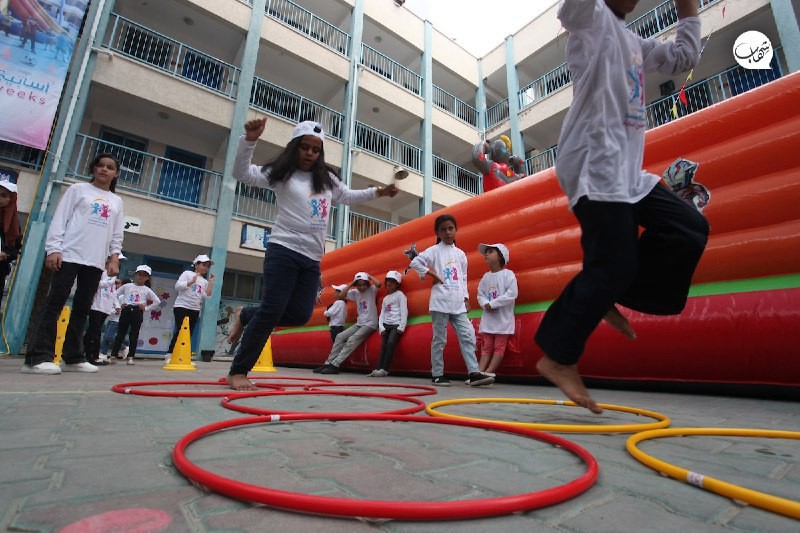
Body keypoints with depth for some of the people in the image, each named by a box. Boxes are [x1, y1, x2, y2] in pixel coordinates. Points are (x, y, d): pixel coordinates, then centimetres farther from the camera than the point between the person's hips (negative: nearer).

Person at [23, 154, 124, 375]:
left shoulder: (117, 202, 18)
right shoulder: (78, 189, 9)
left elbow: (117, 234, 15)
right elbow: (60, 219, 1)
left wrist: (114, 257, 4)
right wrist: (53, 249, -8)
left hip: (96, 261, 4)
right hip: (69, 255, -3)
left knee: (82, 308, 4)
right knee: (55, 303, -7)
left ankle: (73, 358, 8)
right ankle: (38, 357, -7)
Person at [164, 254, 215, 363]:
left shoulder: (205, 281, 14)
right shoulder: (187, 273, 1)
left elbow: (207, 296, 0)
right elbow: (177, 286, -11)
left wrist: (211, 282, -3)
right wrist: (191, 282, -17)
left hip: (195, 310, 5)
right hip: (181, 307, -5)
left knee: (189, 333, 6)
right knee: (180, 331, -12)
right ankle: (169, 355, -5)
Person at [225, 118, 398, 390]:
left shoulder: (327, 178, 17)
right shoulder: (280, 173, 3)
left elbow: (348, 197, 31)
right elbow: (242, 173, -6)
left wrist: (377, 192, 24)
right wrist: (249, 139, -21)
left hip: (313, 258, 6)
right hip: (283, 251, -5)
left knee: (300, 314, 1)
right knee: (272, 310, -10)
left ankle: (247, 317, 26)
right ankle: (237, 371, 6)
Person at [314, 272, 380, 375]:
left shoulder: (372, 290, -5)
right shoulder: (355, 292, 10)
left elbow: (378, 284, -26)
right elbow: (340, 296, 3)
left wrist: (369, 276, -9)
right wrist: (351, 284, 2)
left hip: (370, 324, -6)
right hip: (359, 323, 6)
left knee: (352, 340, -24)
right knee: (340, 337, -7)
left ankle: (335, 365, -24)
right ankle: (328, 363, -4)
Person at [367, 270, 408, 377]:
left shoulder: (400, 295, 4)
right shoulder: (385, 298, 23)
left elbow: (404, 312, -6)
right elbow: (382, 314, 16)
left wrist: (401, 327, -14)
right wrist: (381, 327, 0)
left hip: (396, 324, -6)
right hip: (386, 325, 6)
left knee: (391, 342, -25)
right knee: (383, 345, -10)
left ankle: (384, 369, -26)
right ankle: (378, 368, -17)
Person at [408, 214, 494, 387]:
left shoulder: (460, 254, 15)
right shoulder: (434, 251, -1)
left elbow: (463, 278, 17)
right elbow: (414, 263, -9)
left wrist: (466, 298, 10)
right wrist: (431, 274, -9)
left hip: (458, 303, 5)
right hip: (441, 302, -5)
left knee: (468, 336, -1)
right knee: (439, 339, 2)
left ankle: (474, 373, 2)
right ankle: (437, 375, 13)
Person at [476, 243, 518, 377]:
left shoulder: (508, 274, -7)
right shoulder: (486, 277, 11)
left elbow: (512, 294, -17)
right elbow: (480, 295, 9)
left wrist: (493, 304, -18)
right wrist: (485, 304, -14)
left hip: (503, 319, -5)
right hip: (488, 318, 5)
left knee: (499, 347, -2)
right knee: (486, 347, 4)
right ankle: (480, 372, 1)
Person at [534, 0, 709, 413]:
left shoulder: (633, 42, 29)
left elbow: (683, 58, 36)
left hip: (626, 170, 10)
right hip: (595, 167, -10)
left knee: (689, 231, 7)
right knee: (610, 266, -14)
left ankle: (609, 299, 10)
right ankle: (558, 359, -6)